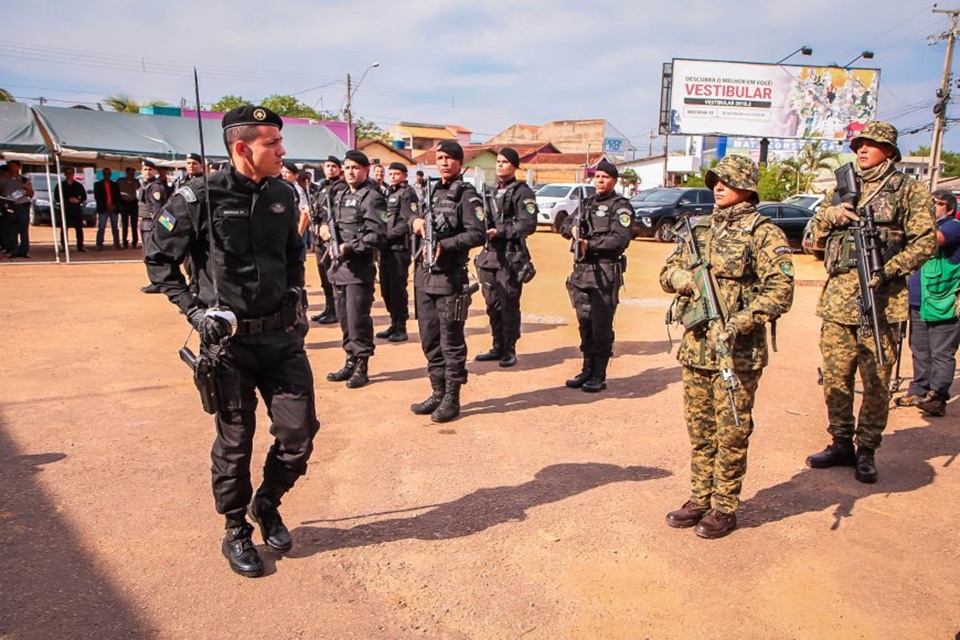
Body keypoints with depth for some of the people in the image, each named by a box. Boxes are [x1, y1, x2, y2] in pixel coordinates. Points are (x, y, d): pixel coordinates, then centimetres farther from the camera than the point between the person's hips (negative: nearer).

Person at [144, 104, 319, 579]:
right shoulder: (201, 198, -11)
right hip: (229, 340, -4)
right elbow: (157, 258, -1)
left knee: (300, 431, 4)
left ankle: (267, 504, 33)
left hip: (283, 335, 4)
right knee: (234, 442, 9)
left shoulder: (283, 196, 4)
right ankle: (236, 532, 31)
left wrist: (296, 292, 7)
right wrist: (193, 308, -9)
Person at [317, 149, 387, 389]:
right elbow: (330, 222, 25)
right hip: (338, 265, 8)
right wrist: (330, 245, 6)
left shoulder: (372, 198, -8)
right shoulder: (339, 195, 17)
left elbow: (377, 235, -17)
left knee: (358, 319, -5)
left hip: (359, 267, -8)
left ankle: (361, 367, 5)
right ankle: (351, 361, 25)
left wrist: (349, 248, -20)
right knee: (344, 317, 14)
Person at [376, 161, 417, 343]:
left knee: (398, 287, -5)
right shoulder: (389, 194, 19)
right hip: (387, 247, 8)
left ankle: (401, 328, 3)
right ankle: (394, 324, 23)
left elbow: (409, 222, -16)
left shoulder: (407, 194, -6)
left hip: (400, 247, -8)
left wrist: (388, 235, -16)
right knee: (386, 287, 11)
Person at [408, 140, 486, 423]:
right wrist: (416, 220, 3)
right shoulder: (432, 190, 16)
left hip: (450, 277, -7)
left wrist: (444, 245, -24)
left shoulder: (466, 194, -6)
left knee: (451, 341, 0)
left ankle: (452, 398, 10)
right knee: (429, 339, 13)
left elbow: (477, 234, -15)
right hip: (424, 275, 8)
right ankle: (438, 392, 26)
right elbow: (417, 218, 26)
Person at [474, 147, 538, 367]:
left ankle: (509, 350, 8)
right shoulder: (493, 192, 18)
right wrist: (484, 228, 2)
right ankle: (498, 347, 22)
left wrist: (500, 231, -18)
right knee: (493, 305, 11)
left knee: (509, 306, -3)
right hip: (490, 255, 7)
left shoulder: (522, 192, -5)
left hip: (511, 257, -7)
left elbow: (528, 224, -15)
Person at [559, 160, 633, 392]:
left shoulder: (621, 206, -2)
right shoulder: (587, 203, 18)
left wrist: (590, 244, -17)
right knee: (585, 325, 12)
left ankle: (599, 376, 5)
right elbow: (564, 224, 23)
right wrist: (572, 229, 0)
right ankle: (587, 370, 22)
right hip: (581, 271, 7)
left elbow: (620, 239, -14)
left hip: (606, 273, -6)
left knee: (601, 327, -3)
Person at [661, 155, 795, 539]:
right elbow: (667, 272, 17)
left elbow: (780, 291, -13)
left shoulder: (763, 233, -6)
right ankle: (700, 499, 27)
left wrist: (741, 322, -24)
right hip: (696, 345, 6)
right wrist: (685, 278, -6)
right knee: (699, 429, 14)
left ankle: (725, 507, 17)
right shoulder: (701, 229, 13)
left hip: (738, 350, -6)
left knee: (731, 432, 4)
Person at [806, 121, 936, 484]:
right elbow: (814, 240, 16)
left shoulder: (909, 191, 5)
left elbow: (925, 242, -3)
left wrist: (887, 271, -15)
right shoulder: (842, 189, 17)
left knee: (876, 381, 1)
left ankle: (866, 451, 14)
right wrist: (828, 215, -3)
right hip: (836, 297, 4)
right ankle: (841, 444, 21)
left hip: (879, 299, -4)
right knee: (835, 378, 8)